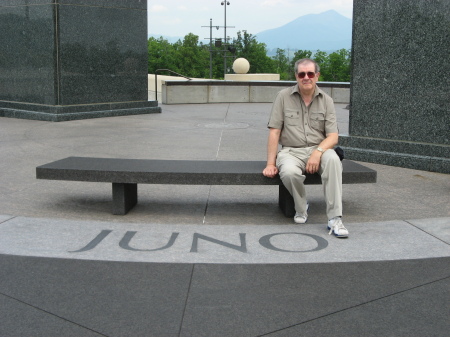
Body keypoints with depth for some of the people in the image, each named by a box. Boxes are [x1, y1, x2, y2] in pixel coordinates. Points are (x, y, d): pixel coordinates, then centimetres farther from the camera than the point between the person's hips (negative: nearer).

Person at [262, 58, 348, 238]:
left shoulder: (326, 100, 6)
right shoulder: (284, 96, 2)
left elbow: (333, 136, -2)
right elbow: (274, 132, -1)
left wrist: (318, 152, -22)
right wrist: (270, 164, -7)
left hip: (319, 149, 1)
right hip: (291, 151, -1)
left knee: (332, 159, -34)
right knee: (289, 172, -36)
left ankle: (335, 219, -30)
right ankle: (301, 208, -2)